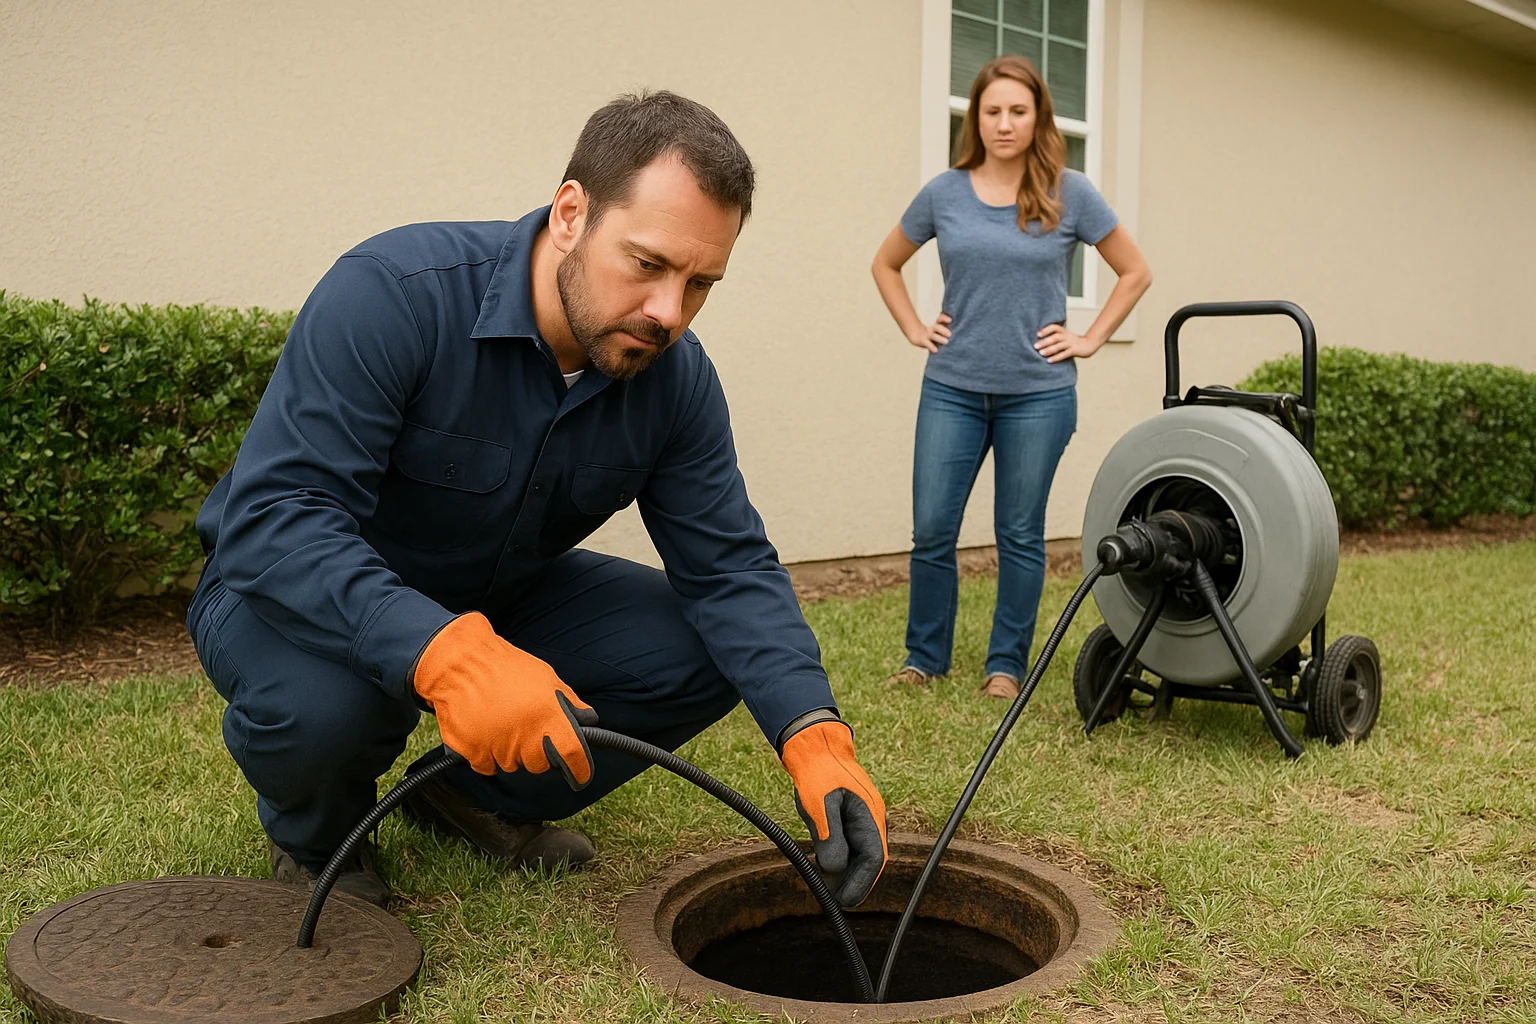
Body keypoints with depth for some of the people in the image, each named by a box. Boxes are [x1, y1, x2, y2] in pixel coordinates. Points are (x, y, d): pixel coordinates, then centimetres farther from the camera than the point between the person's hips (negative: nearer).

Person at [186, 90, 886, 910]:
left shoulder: (677, 377, -13)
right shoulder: (393, 295, -31)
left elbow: (730, 568, -14)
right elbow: (275, 517, -38)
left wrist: (815, 738, -31)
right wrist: (445, 653, -54)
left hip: (495, 601, 5)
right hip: (309, 596, -5)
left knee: (705, 656, -12)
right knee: (316, 699, -38)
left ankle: (478, 797, 10)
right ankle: (314, 840, 1)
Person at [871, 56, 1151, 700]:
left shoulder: (1069, 194, 0)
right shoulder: (944, 193, 3)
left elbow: (1135, 273, 9)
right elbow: (886, 265, 18)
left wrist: (1090, 339, 1)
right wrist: (914, 329, 7)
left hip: (1038, 393, -1)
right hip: (952, 389, 1)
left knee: (1020, 535, 6)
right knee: (932, 529, 2)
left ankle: (1006, 664, 19)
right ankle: (925, 657, 18)